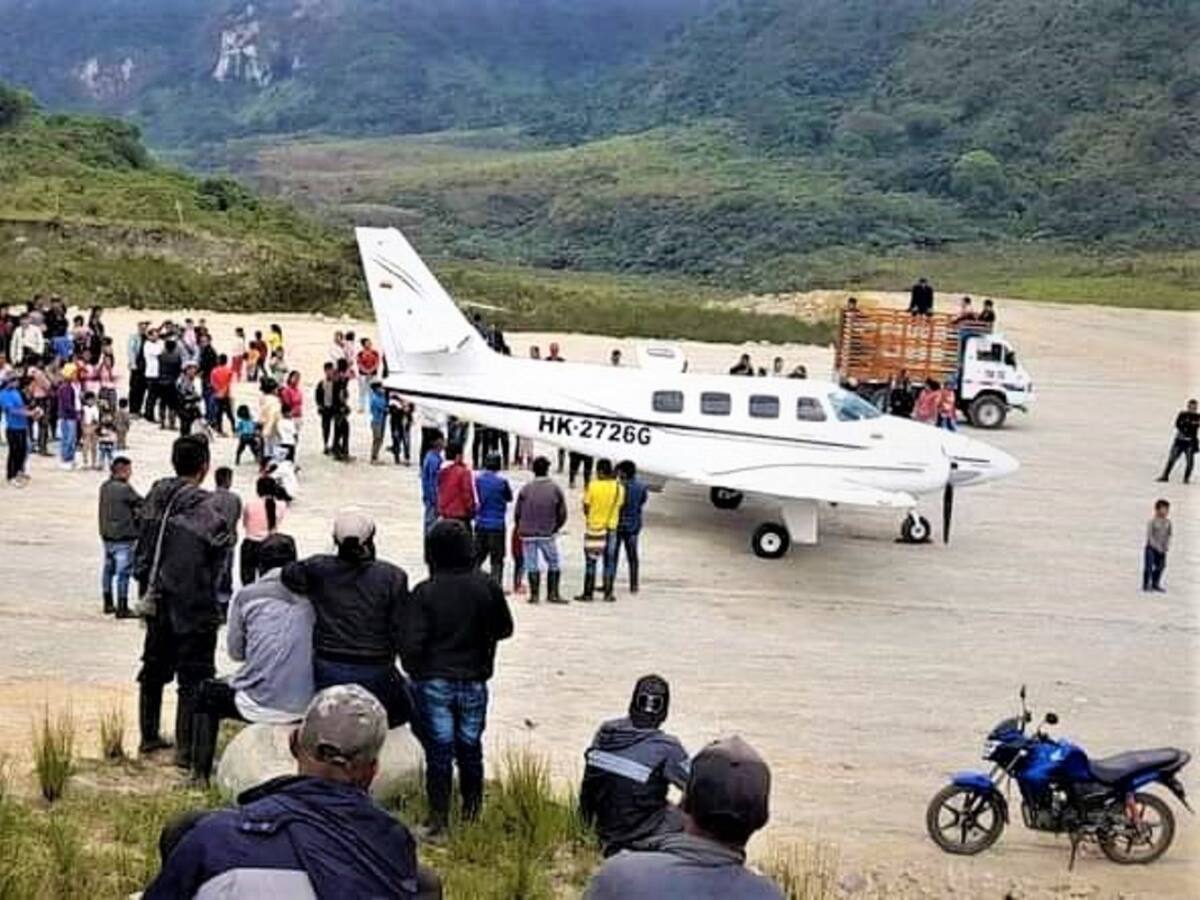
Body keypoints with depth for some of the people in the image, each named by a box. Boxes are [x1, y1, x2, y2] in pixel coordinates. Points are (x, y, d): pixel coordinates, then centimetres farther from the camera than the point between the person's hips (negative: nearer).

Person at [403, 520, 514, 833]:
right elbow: (505, 628, 6)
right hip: (473, 681, 2)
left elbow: (411, 645, -15)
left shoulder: (425, 592, -15)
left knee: (438, 751, 4)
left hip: (434, 682, -2)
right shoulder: (487, 587, -8)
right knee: (470, 748, 16)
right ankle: (471, 812, 28)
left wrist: (416, 673, 3)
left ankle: (439, 817, 9)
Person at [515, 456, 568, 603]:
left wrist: (520, 529, 18)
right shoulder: (555, 489, -3)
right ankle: (552, 594, 8)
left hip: (527, 534, 1)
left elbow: (517, 513, 1)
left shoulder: (525, 489, -3)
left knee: (532, 565, 7)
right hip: (547, 534, -1)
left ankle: (534, 594, 5)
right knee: (554, 564, 11)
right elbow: (562, 514, 0)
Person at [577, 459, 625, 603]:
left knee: (590, 562, 4)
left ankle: (588, 593, 5)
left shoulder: (593, 486, -13)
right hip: (611, 528, 3)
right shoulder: (619, 487, -3)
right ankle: (608, 593, 11)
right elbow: (619, 506, 4)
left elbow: (586, 508, -7)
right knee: (609, 562, 10)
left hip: (593, 527, -3)